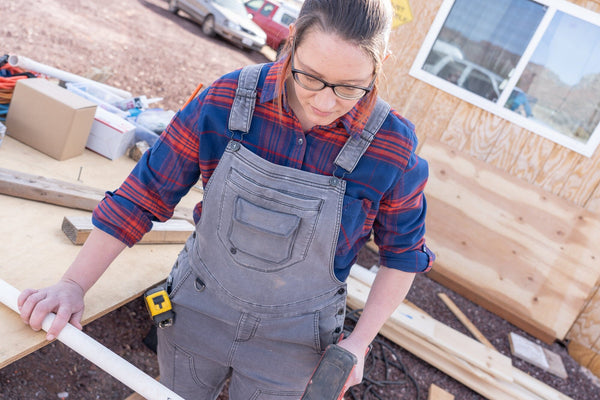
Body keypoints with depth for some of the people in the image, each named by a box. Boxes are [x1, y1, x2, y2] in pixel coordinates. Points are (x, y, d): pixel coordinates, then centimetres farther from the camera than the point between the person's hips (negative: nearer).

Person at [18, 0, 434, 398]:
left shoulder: (391, 147, -21)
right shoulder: (226, 100, -19)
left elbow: (403, 254, -5)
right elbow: (144, 195, -11)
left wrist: (359, 342, -8)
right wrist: (73, 285, -13)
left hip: (289, 341, -1)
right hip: (199, 309, 2)